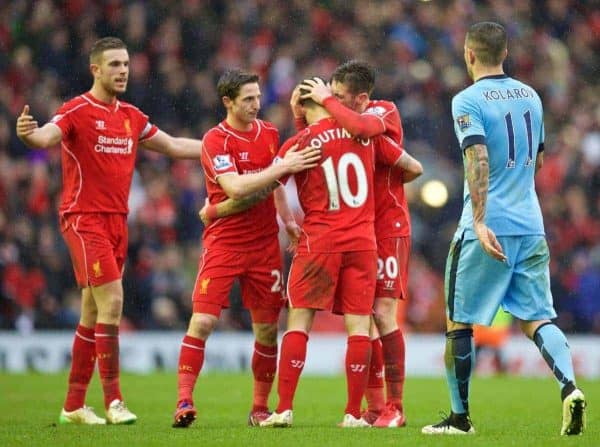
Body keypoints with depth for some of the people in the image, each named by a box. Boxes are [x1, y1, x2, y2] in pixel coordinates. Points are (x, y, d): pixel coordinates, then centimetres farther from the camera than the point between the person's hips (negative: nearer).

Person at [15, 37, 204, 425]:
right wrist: (28, 133, -49)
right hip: (83, 219, -7)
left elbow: (173, 146, 25)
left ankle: (74, 405, 15)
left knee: (93, 314, 9)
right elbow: (47, 137, -25)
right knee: (112, 302, -16)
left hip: (117, 221, 7)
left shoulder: (131, 116, 14)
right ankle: (114, 401, -12)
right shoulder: (77, 111, -7)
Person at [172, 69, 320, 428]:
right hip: (224, 243, -5)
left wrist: (287, 219, 11)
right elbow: (236, 188, -24)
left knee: (267, 328, 4)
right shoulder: (215, 140, -11)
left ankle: (260, 408, 15)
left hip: (265, 243, 5)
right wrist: (283, 166, -25)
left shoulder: (269, 133, 9)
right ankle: (184, 402, -9)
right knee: (203, 321, -13)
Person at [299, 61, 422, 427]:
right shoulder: (341, 120, 8)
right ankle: (375, 406, 9)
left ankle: (395, 407, -5)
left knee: (383, 314, -10)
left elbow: (363, 128, -33)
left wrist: (325, 101, -22)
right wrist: (302, 117, -5)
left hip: (387, 227, -6)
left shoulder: (384, 112, -10)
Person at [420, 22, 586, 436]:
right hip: (531, 226, 5)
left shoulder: (468, 101, -8)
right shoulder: (530, 96, 12)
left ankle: (460, 416, 12)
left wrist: (480, 221, -25)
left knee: (459, 321, 7)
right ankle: (570, 388, -20)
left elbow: (478, 160, -20)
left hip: (486, 228, -5)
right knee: (538, 318, 4)